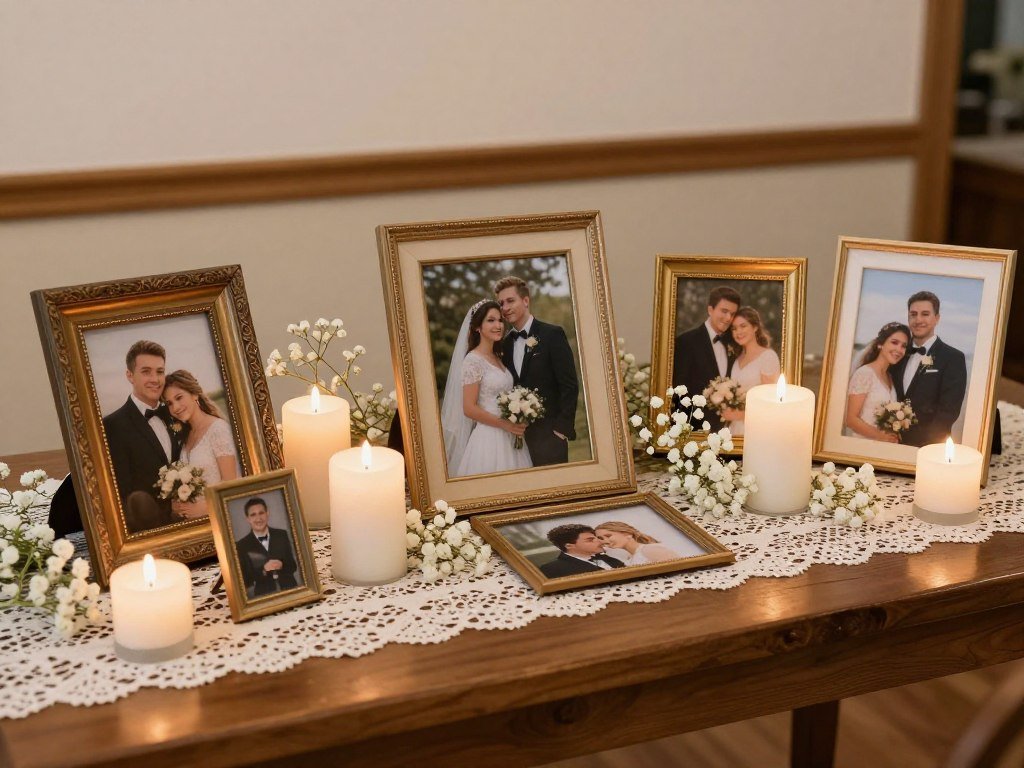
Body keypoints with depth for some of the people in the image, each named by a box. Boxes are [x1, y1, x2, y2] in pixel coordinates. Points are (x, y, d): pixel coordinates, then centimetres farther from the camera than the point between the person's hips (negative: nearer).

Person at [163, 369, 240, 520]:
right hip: (194, 517, 6)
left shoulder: (218, 427, -8)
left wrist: (205, 508, -17)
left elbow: (230, 482, -12)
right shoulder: (187, 436, 13)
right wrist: (176, 506, -3)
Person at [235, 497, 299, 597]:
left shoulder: (282, 535, 6)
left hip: (289, 591, 1)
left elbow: (292, 566, 6)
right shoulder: (242, 546, -1)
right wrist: (263, 569, -18)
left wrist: (281, 565, -13)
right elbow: (245, 581, -4)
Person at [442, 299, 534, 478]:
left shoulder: (497, 358, 13)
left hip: (510, 437, 8)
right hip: (489, 438, -8)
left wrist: (518, 424, 4)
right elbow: (469, 408, -15)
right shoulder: (473, 360, -11)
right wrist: (505, 425, -16)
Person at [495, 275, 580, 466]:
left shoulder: (552, 334, -5)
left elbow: (570, 386, -8)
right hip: (517, 436, 5)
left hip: (548, 435, -5)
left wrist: (562, 428, -13)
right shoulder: (505, 344, 12)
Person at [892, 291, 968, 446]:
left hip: (928, 446, -5)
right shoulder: (901, 353, 9)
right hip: (895, 443, 5)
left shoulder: (953, 358, -7)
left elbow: (948, 411, -14)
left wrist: (920, 443, -22)